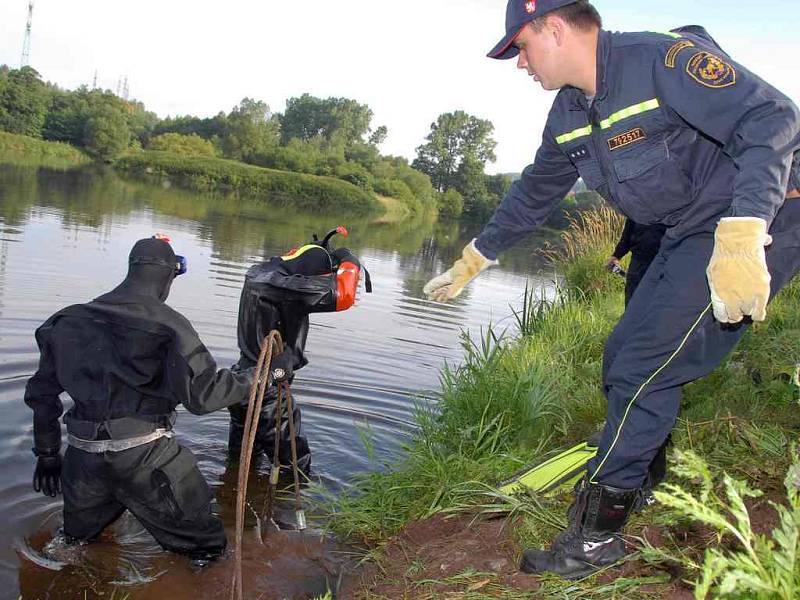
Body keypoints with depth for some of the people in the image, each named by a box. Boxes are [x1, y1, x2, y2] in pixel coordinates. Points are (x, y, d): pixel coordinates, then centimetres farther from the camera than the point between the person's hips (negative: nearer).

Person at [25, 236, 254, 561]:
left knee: (76, 538, 30)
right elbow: (202, 394, -13)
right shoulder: (167, 324, -8)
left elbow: (42, 392, 15)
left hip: (82, 453, 6)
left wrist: (47, 453, 24)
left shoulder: (70, 320, 11)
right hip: (144, 455, -5)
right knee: (206, 547, 7)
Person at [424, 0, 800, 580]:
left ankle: (596, 537, 1)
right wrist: (472, 261, 23)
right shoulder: (569, 113, 7)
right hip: (688, 238, 9)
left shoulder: (666, 58, -20)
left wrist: (740, 238, -39)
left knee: (643, 371, -12)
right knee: (623, 360, 8)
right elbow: (533, 193, 18)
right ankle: (642, 485, 28)